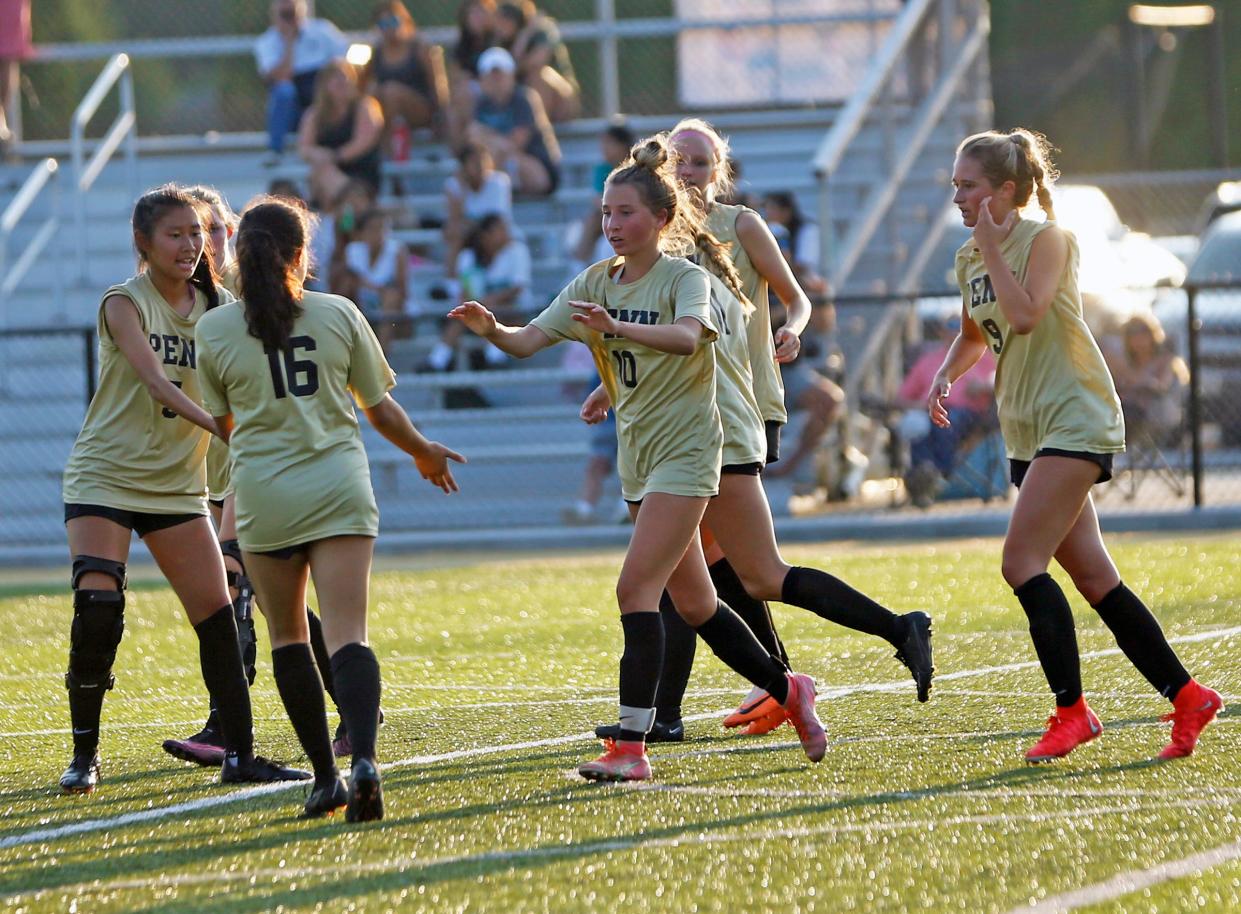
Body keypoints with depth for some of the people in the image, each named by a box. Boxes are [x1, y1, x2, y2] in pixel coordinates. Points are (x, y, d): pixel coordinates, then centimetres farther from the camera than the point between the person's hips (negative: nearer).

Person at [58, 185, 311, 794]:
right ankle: (84, 753, -6)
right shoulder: (124, 303, -10)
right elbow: (154, 380, -24)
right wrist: (218, 422, -39)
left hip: (178, 485, 4)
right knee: (97, 606, -18)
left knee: (218, 617, -2)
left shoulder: (215, 308, 5)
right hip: (105, 476, -4)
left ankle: (239, 755, 7)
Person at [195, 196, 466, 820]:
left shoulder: (214, 331, 0)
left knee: (287, 637, 15)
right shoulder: (339, 314, 2)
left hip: (263, 494, 0)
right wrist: (424, 453, 28)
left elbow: (224, 424, 12)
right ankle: (363, 760, -28)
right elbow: (380, 408, 9)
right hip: (338, 488, 0)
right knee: (347, 636, -6)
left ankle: (325, 776, 12)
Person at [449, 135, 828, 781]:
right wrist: (490, 329, -23)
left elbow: (687, 335, -35)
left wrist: (616, 327, -51)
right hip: (637, 455, 8)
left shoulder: (685, 278, -13)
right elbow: (528, 340, -1)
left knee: (637, 587, -17)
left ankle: (631, 746, -18)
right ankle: (787, 690, 33)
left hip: (684, 450, -8)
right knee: (692, 603, 15)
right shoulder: (596, 283, 6)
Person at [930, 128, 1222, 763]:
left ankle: (1071, 710, -12)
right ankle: (1186, 698, 12)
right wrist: (946, 374, 9)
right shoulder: (969, 258, 11)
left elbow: (1026, 314, -26)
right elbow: (974, 334, 27)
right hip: (1027, 433, 8)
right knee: (1092, 578, 6)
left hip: (1075, 419, -8)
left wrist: (991, 248, -20)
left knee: (1022, 563, -17)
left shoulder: (1046, 239, -11)